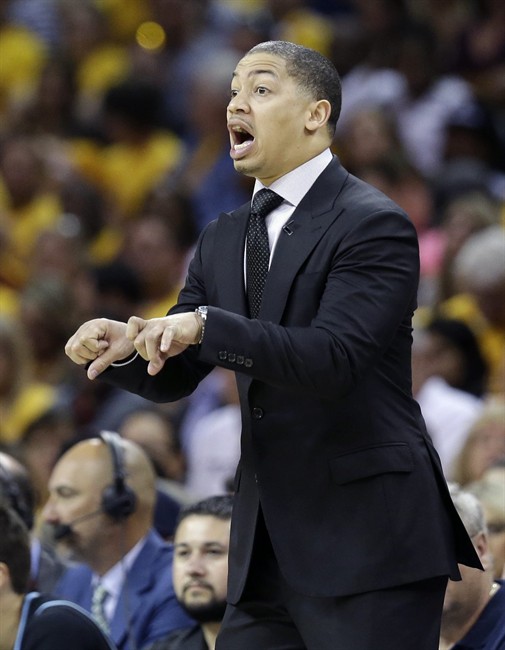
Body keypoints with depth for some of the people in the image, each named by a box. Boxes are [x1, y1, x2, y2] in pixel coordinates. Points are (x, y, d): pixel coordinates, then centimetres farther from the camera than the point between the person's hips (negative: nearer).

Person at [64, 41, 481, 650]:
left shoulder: (373, 224, -9)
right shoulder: (224, 239, 15)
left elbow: (334, 358, -21)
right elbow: (173, 376, 14)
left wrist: (205, 325, -32)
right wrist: (123, 345, -10)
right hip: (268, 550, 7)